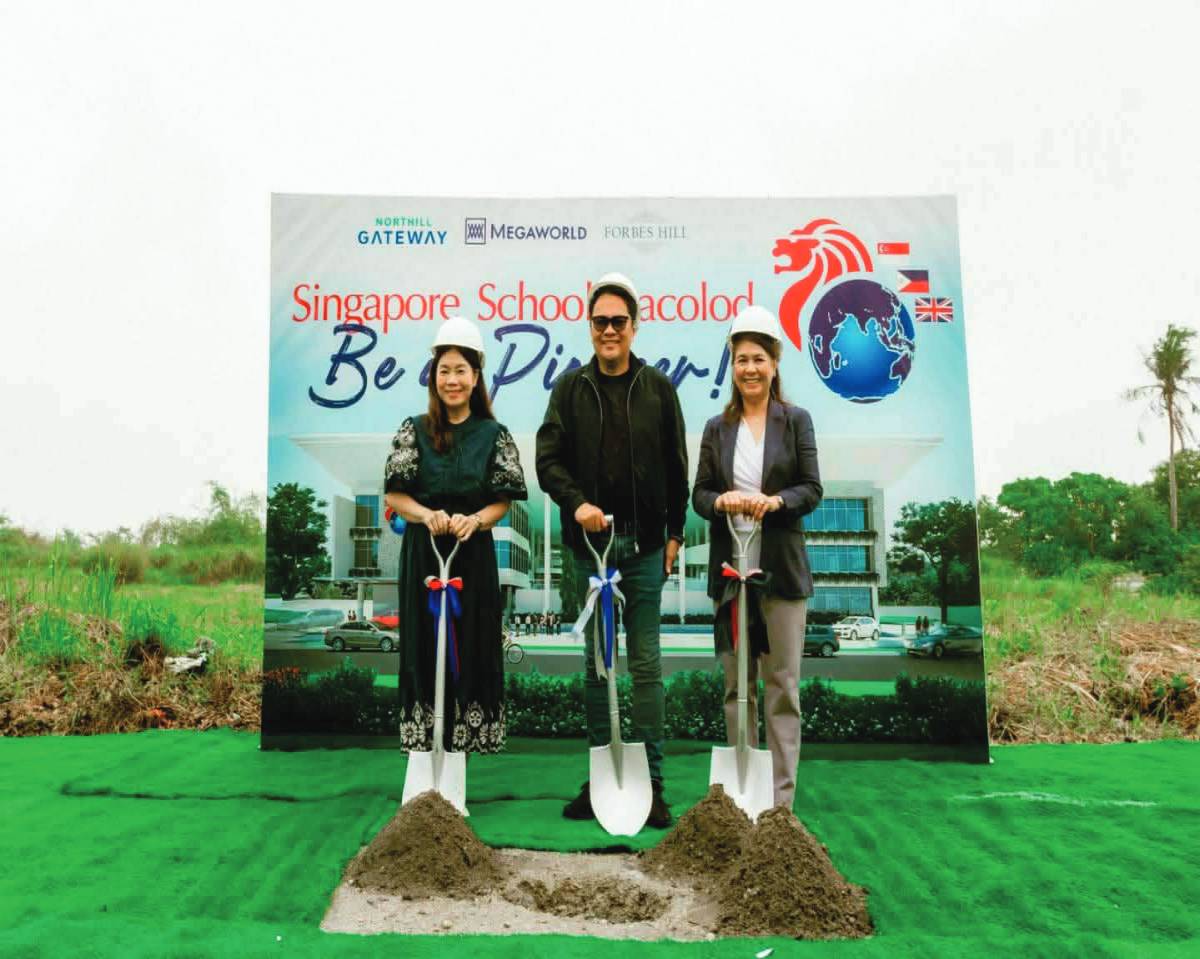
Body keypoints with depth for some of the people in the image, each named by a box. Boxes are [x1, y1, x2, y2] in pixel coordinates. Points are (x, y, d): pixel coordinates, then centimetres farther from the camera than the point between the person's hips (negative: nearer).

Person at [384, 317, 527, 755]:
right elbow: (394, 495, -1)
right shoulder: (413, 431, 3)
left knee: (474, 649, 4)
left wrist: (474, 520, -18)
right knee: (425, 648, 4)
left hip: (474, 555, 0)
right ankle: (424, 738, 16)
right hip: (423, 554, 0)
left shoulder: (493, 434, 3)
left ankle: (474, 741, 15)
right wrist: (428, 515, -19)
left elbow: (502, 501, 2)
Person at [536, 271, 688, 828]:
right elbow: (548, 458, -2)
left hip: (644, 543, -1)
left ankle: (651, 782, 11)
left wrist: (674, 532, 5)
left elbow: (676, 467, 8)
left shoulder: (657, 387, 5)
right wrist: (576, 502, -19)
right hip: (589, 542, 1)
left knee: (645, 664, 3)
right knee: (596, 663, 9)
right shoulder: (570, 387, 5)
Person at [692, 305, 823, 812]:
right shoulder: (717, 427, 10)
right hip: (730, 567, 2)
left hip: (782, 568, -2)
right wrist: (720, 501, -15)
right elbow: (699, 492, 7)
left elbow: (812, 489, -1)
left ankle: (781, 795, 10)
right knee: (736, 683, 9)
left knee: (782, 683, 2)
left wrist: (776, 501, -20)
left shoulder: (796, 421, 4)